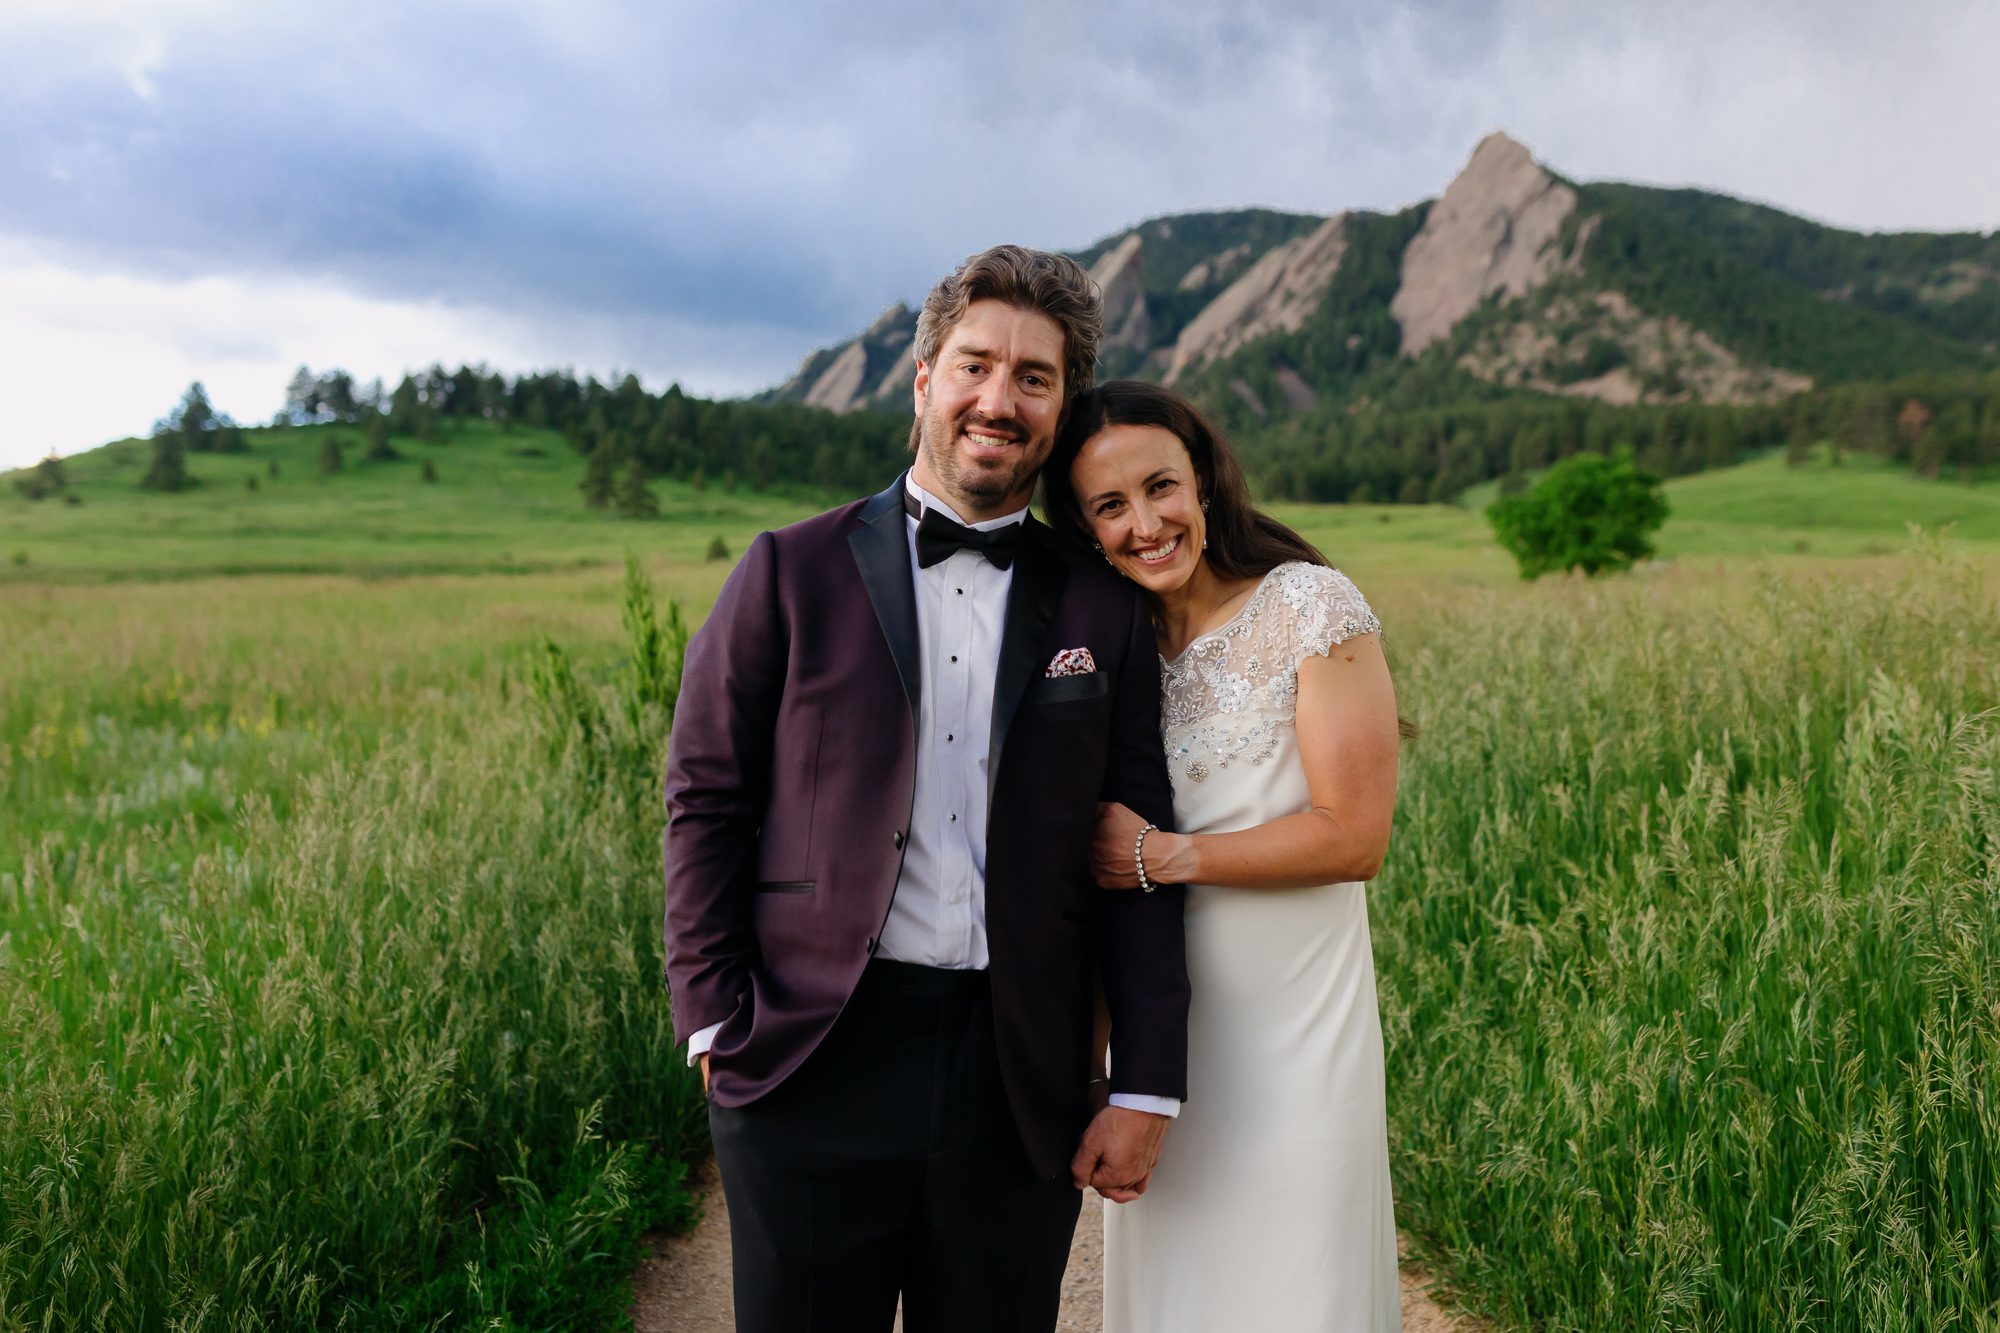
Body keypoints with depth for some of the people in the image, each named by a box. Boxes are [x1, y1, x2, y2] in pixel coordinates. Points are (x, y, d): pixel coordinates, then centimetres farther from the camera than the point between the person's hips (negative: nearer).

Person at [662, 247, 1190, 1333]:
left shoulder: (1103, 609, 6)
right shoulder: (795, 571, 3)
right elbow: (705, 801, 3)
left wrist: (1146, 1088, 2)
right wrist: (718, 1027, -4)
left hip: (1020, 1092, 2)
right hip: (811, 1075, -1)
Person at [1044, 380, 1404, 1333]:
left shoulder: (1309, 606, -9)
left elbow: (1353, 836, -13)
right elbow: (1103, 873, 8)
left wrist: (1162, 855, -14)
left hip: (1292, 1031, -4)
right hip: (1159, 1031, 4)